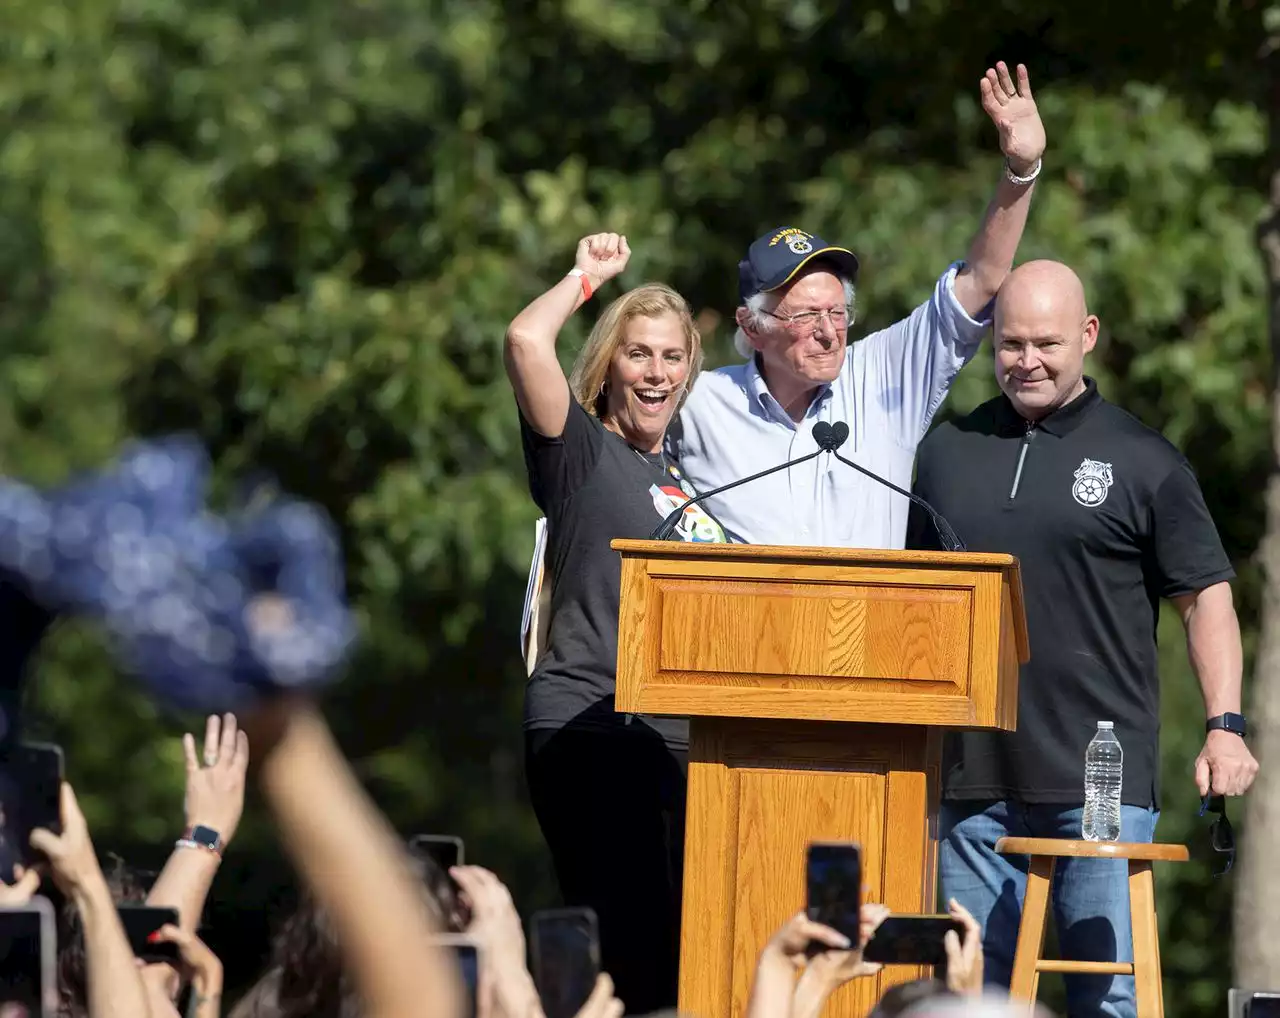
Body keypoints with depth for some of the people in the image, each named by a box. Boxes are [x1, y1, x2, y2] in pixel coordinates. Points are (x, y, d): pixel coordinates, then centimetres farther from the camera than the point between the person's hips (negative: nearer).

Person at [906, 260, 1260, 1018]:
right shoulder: (947, 452, 13)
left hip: (1102, 783, -4)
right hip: (974, 778, 4)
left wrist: (1226, 725, -8)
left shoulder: (1143, 462, 3)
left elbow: (1206, 597, 3)